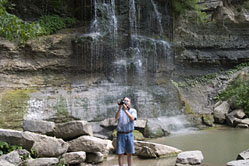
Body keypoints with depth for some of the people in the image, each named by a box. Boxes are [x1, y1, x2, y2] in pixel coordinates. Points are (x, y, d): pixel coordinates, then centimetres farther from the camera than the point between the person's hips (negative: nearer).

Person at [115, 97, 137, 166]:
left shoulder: (133, 110, 5)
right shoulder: (120, 110, 5)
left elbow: (132, 118, -15)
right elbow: (116, 118, -15)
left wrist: (125, 110, -24)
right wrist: (119, 108, -24)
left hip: (129, 134, 1)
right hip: (120, 134, -1)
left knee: (129, 153, 6)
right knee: (120, 153, 1)